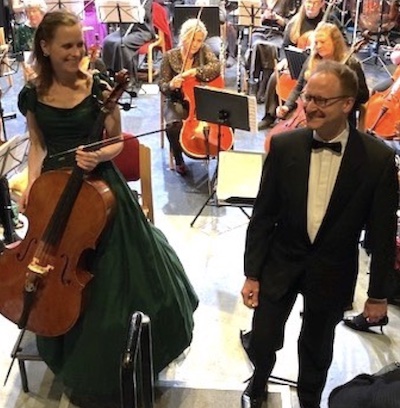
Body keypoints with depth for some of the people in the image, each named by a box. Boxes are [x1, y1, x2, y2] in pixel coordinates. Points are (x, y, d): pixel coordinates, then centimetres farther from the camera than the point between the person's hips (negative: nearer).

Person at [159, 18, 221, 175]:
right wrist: (171, 85, -27)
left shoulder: (204, 51, -2)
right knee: (173, 125, -32)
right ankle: (178, 159, -4)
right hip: (178, 102, -1)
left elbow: (216, 67, -20)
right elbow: (162, 85, -3)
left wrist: (195, 72, -34)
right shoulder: (170, 56, -4)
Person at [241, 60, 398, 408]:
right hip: (281, 262, 1)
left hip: (333, 272, -1)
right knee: (262, 340, 12)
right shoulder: (283, 146, -11)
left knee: (317, 347, 19)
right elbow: (263, 215, -5)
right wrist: (252, 274, -3)